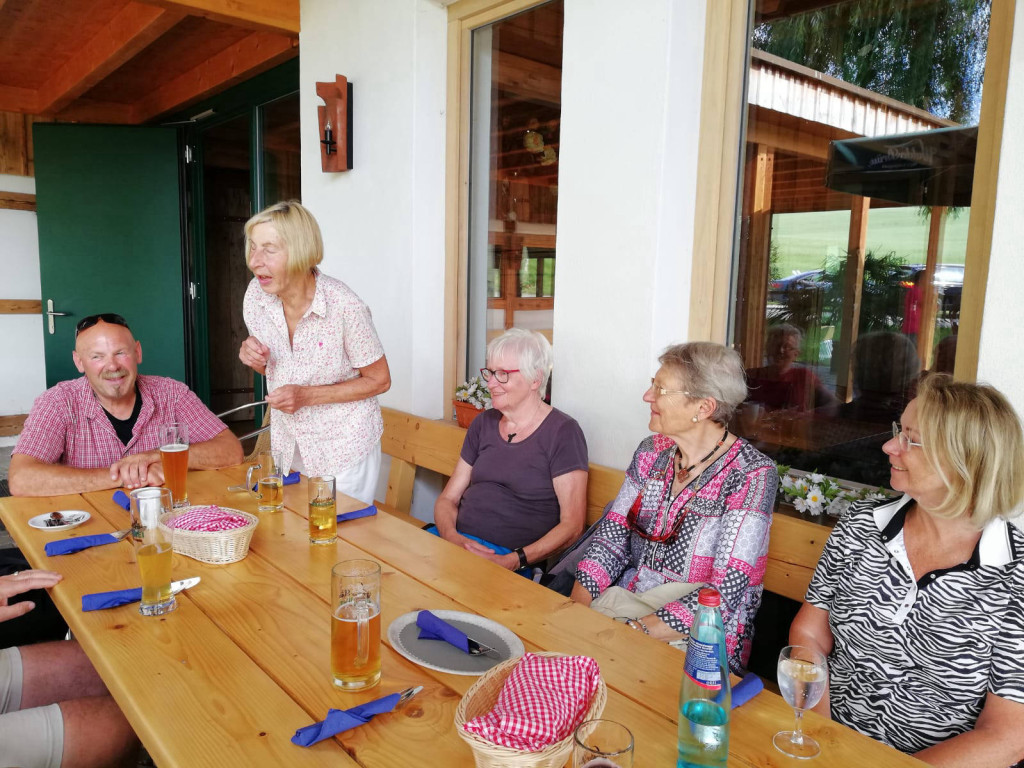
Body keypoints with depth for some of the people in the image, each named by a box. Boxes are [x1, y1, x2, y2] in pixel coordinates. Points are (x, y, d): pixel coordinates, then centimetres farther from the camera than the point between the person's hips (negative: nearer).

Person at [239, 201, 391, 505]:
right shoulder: (256, 295, -7)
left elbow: (379, 380, -14)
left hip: (344, 447, -5)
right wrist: (253, 357, -14)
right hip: (288, 444, 5)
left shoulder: (344, 306, -24)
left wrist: (307, 396, -22)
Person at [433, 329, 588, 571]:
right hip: (456, 541, 6)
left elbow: (572, 525, -9)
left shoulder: (562, 432, -4)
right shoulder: (483, 424, 16)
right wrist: (452, 537, -8)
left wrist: (513, 560, -21)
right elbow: (448, 498, 15)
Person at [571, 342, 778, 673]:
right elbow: (612, 537, 3)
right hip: (625, 612, 6)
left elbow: (724, 593, -19)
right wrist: (576, 605, -12)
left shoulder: (752, 475, -14)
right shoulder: (652, 451, 5)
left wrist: (637, 632, -23)